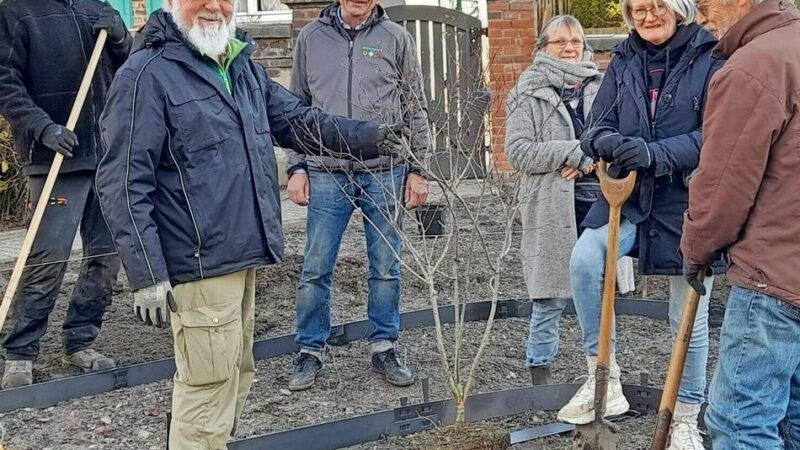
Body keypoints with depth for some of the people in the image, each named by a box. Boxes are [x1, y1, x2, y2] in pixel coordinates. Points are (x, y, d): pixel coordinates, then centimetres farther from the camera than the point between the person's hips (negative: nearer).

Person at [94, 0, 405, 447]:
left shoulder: (245, 67, 11)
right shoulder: (146, 74, -14)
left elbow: (299, 120, 16)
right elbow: (123, 184, -17)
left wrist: (370, 137, 1)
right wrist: (147, 275, -21)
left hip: (243, 255, 9)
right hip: (200, 264, -8)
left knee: (236, 375, 22)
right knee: (210, 387, 0)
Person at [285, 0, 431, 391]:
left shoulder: (396, 38, 5)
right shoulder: (311, 37, 8)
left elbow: (415, 109, 7)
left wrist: (417, 169, 3)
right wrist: (296, 167, 4)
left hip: (384, 173, 0)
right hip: (326, 174, 1)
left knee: (386, 268, 7)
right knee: (316, 269, 4)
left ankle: (383, 348, 21)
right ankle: (310, 351, 18)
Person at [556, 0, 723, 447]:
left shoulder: (710, 58, -7)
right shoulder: (624, 60, 7)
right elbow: (598, 127, 4)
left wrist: (654, 154, -27)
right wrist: (612, 143, -20)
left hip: (689, 203, -3)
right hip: (630, 195, 3)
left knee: (689, 318, 7)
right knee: (585, 259, -25)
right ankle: (604, 377, -8)